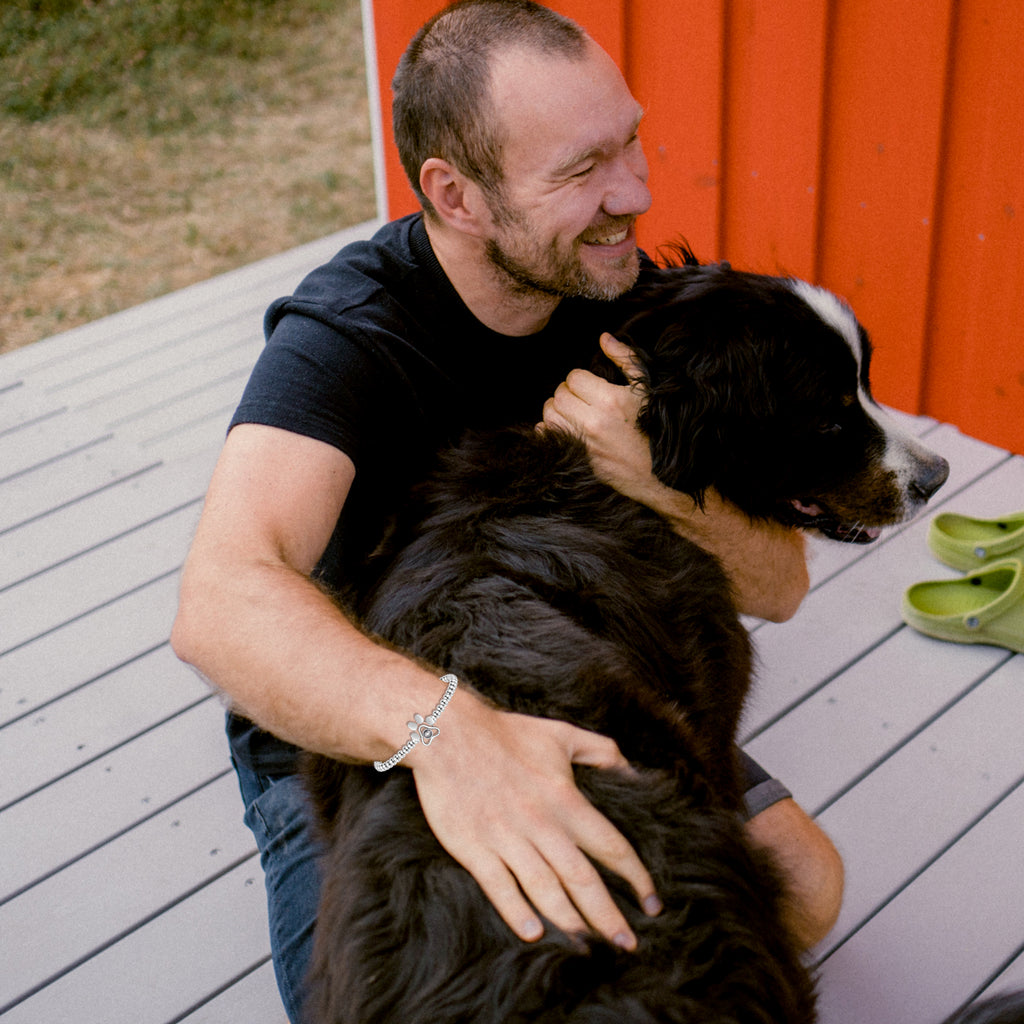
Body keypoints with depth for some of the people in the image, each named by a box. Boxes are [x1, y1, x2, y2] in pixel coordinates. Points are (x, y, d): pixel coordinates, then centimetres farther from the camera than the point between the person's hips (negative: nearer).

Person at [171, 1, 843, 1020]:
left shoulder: (620, 299, -11)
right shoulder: (342, 340, -28)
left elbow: (777, 586, -11)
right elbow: (224, 603, -48)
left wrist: (653, 482, -33)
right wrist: (441, 726, -66)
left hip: (560, 699, 5)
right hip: (344, 734, -4)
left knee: (806, 885, -10)